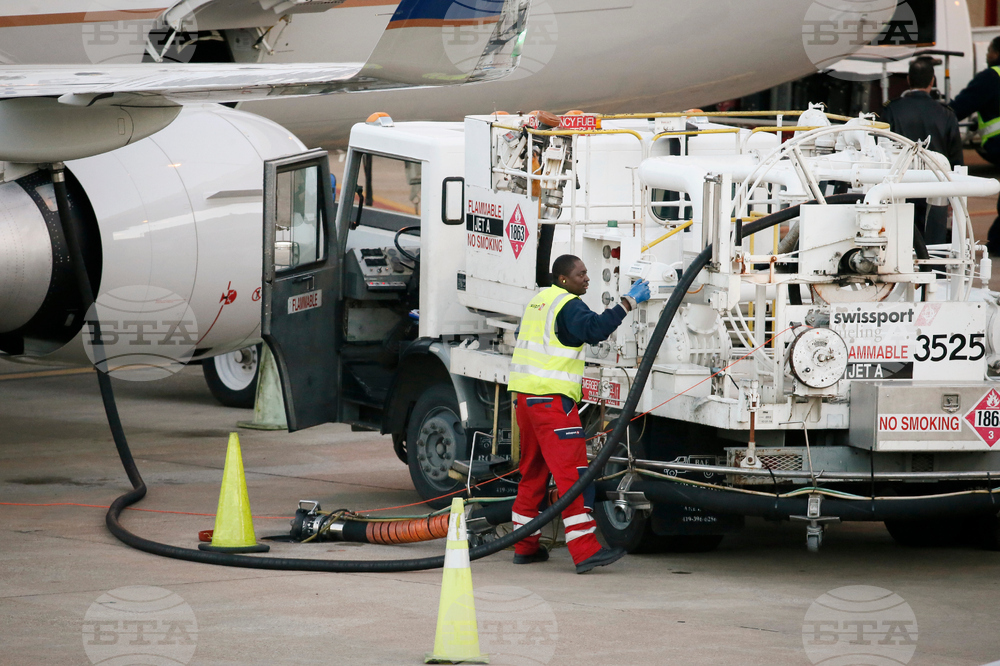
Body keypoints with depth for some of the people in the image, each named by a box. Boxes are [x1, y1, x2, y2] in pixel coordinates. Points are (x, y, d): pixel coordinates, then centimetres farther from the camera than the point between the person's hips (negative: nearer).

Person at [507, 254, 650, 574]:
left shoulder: (539, 300, 18)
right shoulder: (568, 305, -11)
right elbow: (595, 329, -28)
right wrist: (628, 302, -25)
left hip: (526, 393, 10)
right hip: (551, 396, -10)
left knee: (533, 471, 16)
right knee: (572, 472, -12)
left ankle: (525, 546, 20)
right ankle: (585, 551, -19)